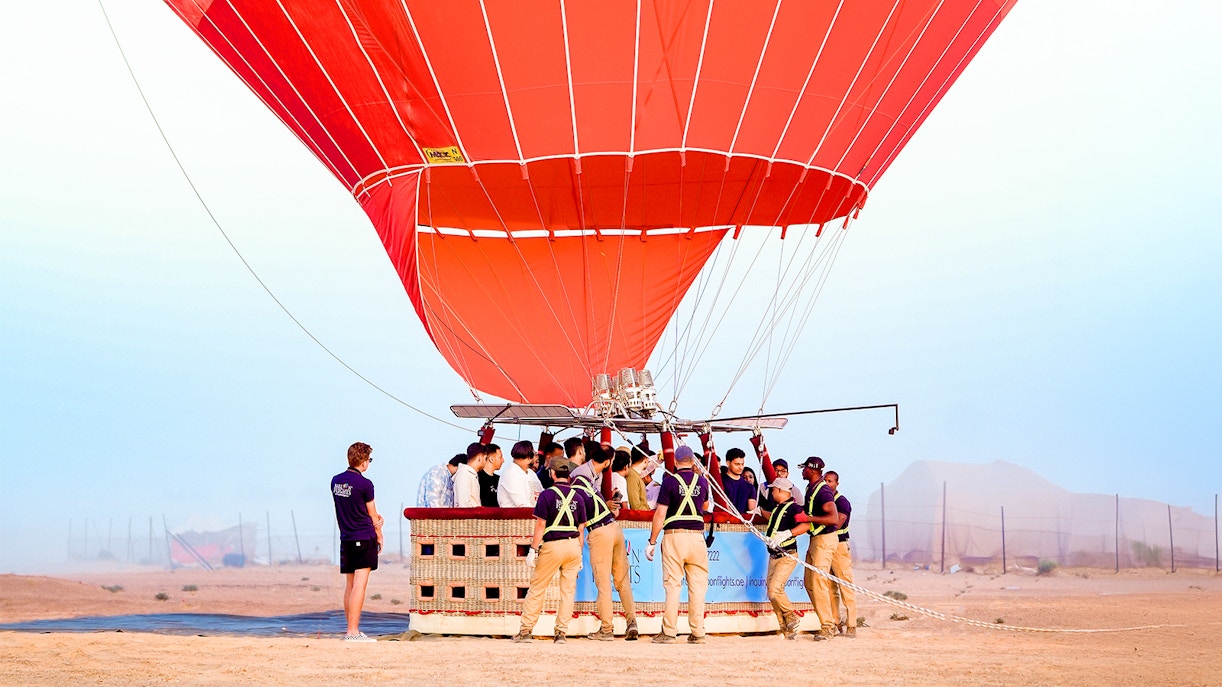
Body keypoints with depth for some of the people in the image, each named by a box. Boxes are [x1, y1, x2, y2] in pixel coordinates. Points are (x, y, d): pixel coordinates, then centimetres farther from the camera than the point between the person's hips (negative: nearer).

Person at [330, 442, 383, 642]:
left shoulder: (336, 481, 9)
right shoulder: (364, 484, -11)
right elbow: (372, 515, -2)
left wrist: (375, 517, 12)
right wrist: (379, 536, 14)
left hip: (345, 539, 7)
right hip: (364, 538, -7)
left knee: (349, 585, 12)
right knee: (360, 585, -7)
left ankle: (351, 629, 16)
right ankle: (353, 631, -11)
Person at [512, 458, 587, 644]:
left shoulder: (547, 495, -5)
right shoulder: (577, 497, 9)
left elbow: (540, 525, -8)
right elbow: (581, 529, 10)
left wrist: (533, 550, -4)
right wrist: (579, 555, 16)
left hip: (552, 545, -4)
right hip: (573, 545, 4)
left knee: (537, 587, 4)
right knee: (568, 590, 7)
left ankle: (526, 630, 6)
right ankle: (561, 632, 5)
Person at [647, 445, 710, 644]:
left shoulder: (670, 481, -4)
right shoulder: (702, 481, 8)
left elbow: (660, 514, -7)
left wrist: (652, 541, -1)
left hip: (674, 535, -3)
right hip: (697, 536, 3)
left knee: (672, 584, -1)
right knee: (698, 585, 5)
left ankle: (669, 632, -1)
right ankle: (697, 633, 4)